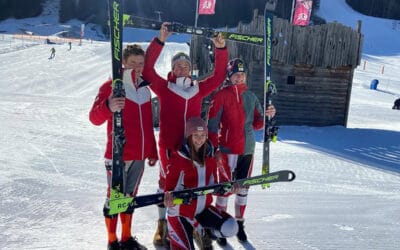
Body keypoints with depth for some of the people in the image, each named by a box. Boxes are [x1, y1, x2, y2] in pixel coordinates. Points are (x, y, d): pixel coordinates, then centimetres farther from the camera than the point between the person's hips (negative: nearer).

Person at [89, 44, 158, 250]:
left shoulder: (144, 90, 12)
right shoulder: (111, 86, -9)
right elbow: (95, 118, -21)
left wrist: (152, 152, 19)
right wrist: (108, 107, -42)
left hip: (139, 156, 6)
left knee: (130, 196, 16)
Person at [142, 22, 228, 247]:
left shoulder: (198, 89, 8)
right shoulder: (163, 87, -2)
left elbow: (219, 76, 10)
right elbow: (147, 69, -14)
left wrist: (221, 49, -1)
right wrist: (160, 42, -22)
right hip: (168, 146, -3)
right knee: (167, 183, 7)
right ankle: (163, 224, 20)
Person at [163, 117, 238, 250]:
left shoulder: (210, 156, 1)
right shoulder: (178, 157, -16)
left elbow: (213, 186, 6)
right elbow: (170, 187, -16)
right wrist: (169, 197, -39)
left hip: (203, 208, 4)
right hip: (180, 212, -4)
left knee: (230, 228, -17)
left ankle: (203, 232, 13)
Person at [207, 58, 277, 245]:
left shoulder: (251, 97, 10)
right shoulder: (221, 96, -7)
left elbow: (256, 124, 15)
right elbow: (212, 125, -8)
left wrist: (267, 116, -5)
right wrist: (214, 149, -11)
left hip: (247, 150, 5)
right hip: (227, 150, -5)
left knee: (243, 188, 13)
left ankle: (239, 224, 27)